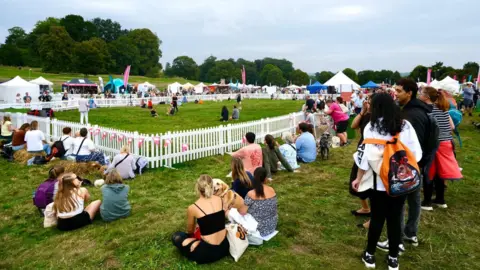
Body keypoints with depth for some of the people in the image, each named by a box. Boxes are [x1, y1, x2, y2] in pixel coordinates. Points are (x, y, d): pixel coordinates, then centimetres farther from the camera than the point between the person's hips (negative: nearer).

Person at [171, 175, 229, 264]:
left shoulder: (192, 208, -12)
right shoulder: (219, 200, -2)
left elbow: (190, 231, 8)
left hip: (208, 252, -5)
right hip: (224, 247, 5)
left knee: (176, 236, 13)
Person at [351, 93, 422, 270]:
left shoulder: (371, 127, -10)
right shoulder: (406, 125, -2)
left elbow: (366, 155, -9)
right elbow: (416, 153, 0)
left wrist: (359, 178, 0)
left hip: (379, 180, -2)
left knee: (377, 218, 11)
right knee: (395, 219, 12)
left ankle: (370, 255, 23)